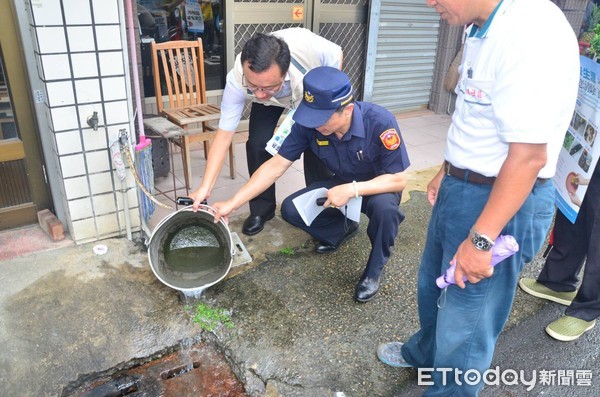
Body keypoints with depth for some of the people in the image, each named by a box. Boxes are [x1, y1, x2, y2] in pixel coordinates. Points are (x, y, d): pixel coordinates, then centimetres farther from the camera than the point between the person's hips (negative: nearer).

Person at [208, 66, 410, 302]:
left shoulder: (380, 122, -34)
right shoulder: (308, 125, -23)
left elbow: (399, 180, -28)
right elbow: (276, 166, -18)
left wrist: (353, 190, -41)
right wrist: (233, 203, -22)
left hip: (378, 187, -3)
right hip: (341, 185, 4)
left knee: (384, 206, -38)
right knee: (290, 209, -15)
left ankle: (374, 270, -8)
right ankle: (341, 230, 14)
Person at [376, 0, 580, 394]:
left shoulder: (532, 35, -26)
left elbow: (529, 156, -27)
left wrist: (480, 239, -23)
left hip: (502, 203, -10)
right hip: (462, 187, 10)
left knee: (464, 321, 10)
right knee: (434, 285, 29)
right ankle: (424, 352, 57)